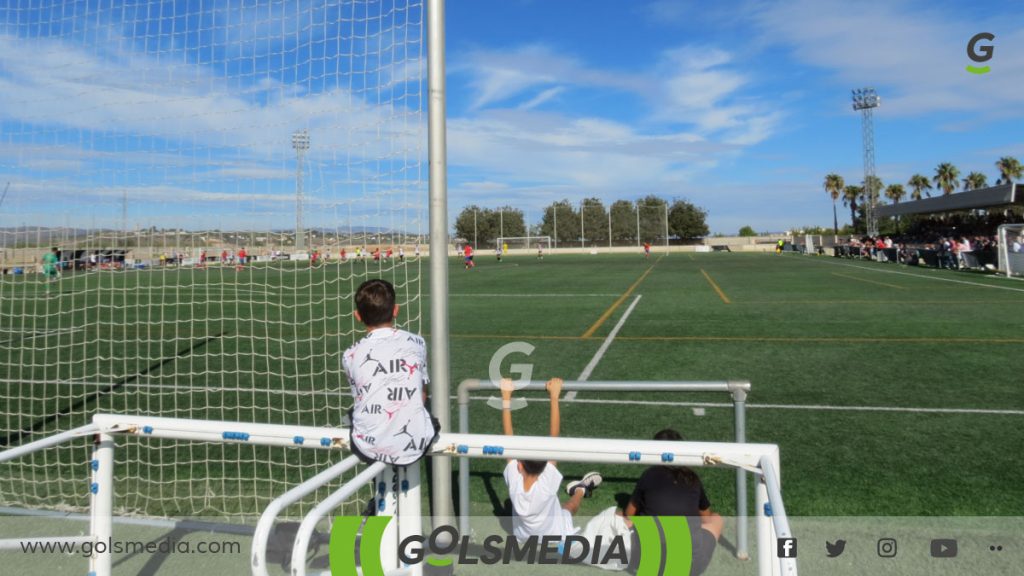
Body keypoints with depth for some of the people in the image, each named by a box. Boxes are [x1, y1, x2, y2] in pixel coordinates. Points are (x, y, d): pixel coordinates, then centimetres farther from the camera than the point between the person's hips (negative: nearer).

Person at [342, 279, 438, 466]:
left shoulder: (351, 356, -3)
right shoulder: (417, 343, -1)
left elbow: (359, 400, 10)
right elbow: (422, 397, 8)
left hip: (369, 449, 0)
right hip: (414, 447, 1)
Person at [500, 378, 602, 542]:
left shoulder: (514, 482, -30)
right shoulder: (547, 483, -36)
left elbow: (508, 438, -25)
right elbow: (554, 438, -36)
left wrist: (506, 397, -24)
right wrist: (554, 396, -35)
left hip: (524, 541, 2)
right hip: (556, 540, -2)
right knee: (571, 505, 25)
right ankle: (581, 489, 50)